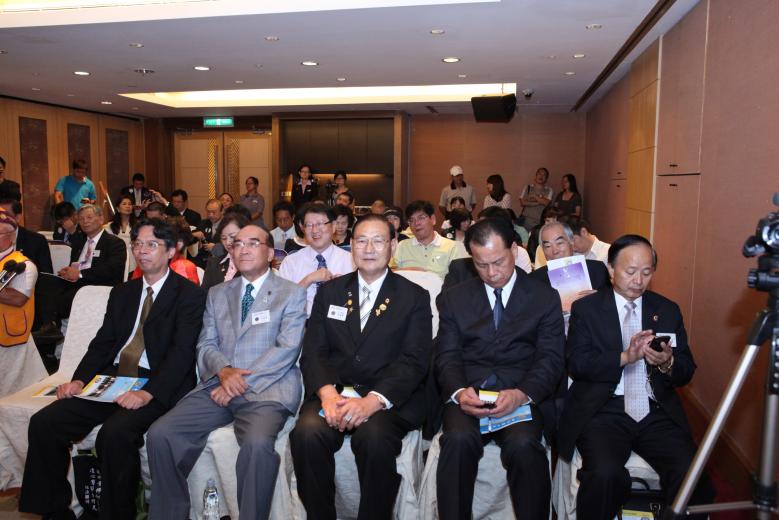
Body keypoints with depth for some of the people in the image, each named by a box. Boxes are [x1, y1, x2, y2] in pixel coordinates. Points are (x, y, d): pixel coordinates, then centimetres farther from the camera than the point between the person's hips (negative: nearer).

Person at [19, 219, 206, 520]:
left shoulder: (190, 295, -2)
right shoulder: (122, 293, 20)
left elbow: (182, 351, -13)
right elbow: (103, 343, 15)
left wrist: (148, 392, -25)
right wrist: (79, 379, -3)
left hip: (156, 387, -6)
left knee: (115, 433, -31)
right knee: (44, 422, -9)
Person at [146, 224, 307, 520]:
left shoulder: (292, 294, 4)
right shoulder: (217, 294, 19)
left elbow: (287, 349, -6)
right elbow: (206, 345, 13)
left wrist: (242, 380, -14)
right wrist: (223, 371, -9)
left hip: (266, 388, -4)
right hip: (218, 384, 5)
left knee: (257, 443, -34)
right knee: (160, 434, -15)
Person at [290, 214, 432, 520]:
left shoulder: (415, 297, 7)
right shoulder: (329, 292, 16)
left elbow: (414, 361, -4)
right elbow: (313, 352, 8)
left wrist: (373, 400, -20)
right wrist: (327, 393, -14)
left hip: (390, 398, -2)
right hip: (334, 390, 2)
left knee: (373, 437, -33)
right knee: (307, 433, -28)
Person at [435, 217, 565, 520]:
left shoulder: (545, 298, 10)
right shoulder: (453, 299, 14)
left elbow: (550, 359, 2)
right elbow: (447, 356, 7)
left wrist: (521, 394, -18)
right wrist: (459, 391, -16)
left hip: (521, 395, -1)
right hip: (468, 394, 1)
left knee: (524, 444, -31)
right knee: (459, 439, -30)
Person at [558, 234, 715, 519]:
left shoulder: (668, 310, 16)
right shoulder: (585, 308, 6)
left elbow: (686, 372, 13)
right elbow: (577, 364, -5)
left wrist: (668, 364, -10)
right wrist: (624, 357, -20)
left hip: (657, 412, 3)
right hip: (604, 410, -3)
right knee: (606, 474, -29)